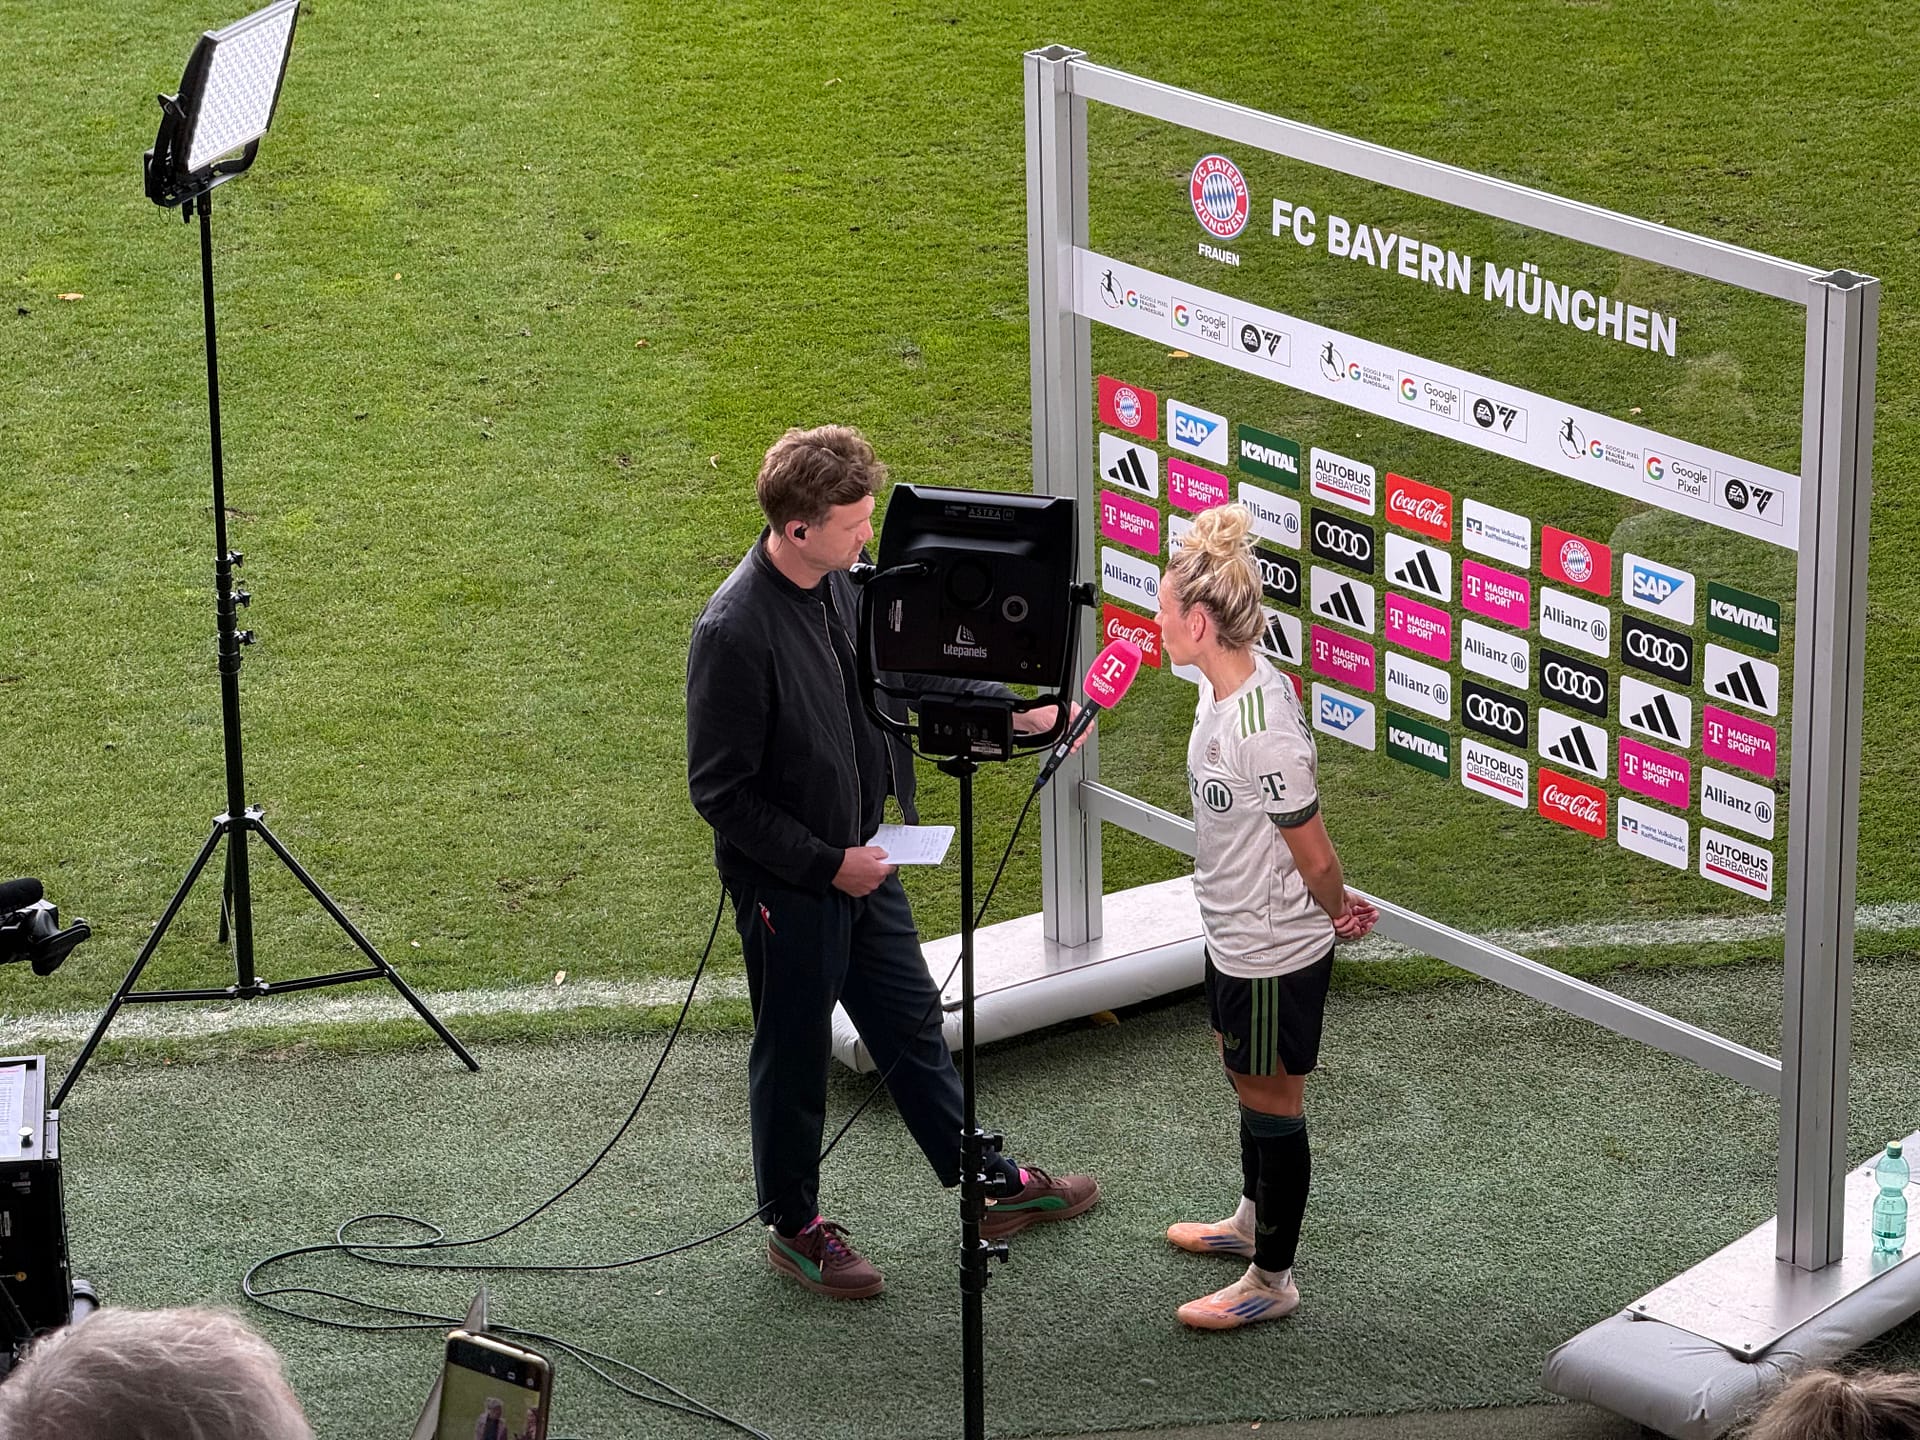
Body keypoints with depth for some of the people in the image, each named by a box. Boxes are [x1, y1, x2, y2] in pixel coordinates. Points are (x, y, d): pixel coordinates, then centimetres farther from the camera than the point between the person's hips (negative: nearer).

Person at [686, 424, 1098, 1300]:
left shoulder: (846, 578, -5)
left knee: (911, 1022, 22)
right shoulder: (734, 633, -29)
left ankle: (991, 1185, 37)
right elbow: (720, 792, -23)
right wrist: (826, 864, -20)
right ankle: (793, 1227, 31)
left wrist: (1014, 712, 4)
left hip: (860, 857, 8)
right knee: (795, 1054, 11)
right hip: (787, 883, -8)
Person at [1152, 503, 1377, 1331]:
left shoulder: (1262, 729, -34)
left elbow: (1313, 856, -24)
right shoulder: (1224, 690, -4)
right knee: (1244, 1076, 28)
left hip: (1275, 952, -9)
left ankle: (1272, 1279, 25)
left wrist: (1336, 914, -4)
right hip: (1234, 936, 9)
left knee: (1270, 1101, 8)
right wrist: (1335, 909, 14)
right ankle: (1253, 1221, 50)